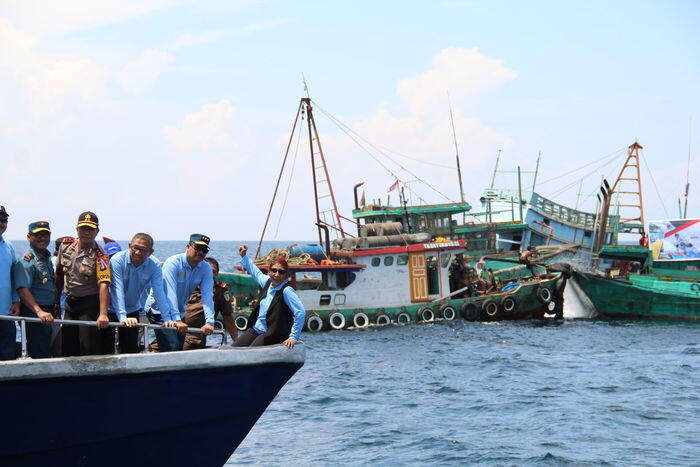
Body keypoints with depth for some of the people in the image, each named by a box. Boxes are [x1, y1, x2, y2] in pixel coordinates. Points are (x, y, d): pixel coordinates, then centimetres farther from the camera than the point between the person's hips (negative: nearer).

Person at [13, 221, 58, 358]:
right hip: (33, 313, -9)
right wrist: (39, 311, -38)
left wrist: (56, 306, 22)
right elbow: (22, 290, -27)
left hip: (48, 313, 9)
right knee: (41, 357, -10)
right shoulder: (27, 261, -14)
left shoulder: (48, 259, 16)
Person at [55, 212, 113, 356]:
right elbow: (59, 274, 15)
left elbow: (103, 285, -26)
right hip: (70, 303, 6)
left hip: (90, 304, -6)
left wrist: (103, 314, -37)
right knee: (68, 349, 9)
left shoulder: (99, 256, -16)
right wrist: (56, 300, 15)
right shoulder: (66, 245, 2)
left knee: (89, 350, -11)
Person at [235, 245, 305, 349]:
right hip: (256, 329, 8)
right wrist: (243, 256, 34)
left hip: (273, 335, -8)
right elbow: (256, 272, 29)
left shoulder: (287, 291, -18)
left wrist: (293, 337, -25)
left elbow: (301, 313, -25)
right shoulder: (267, 282, 5)